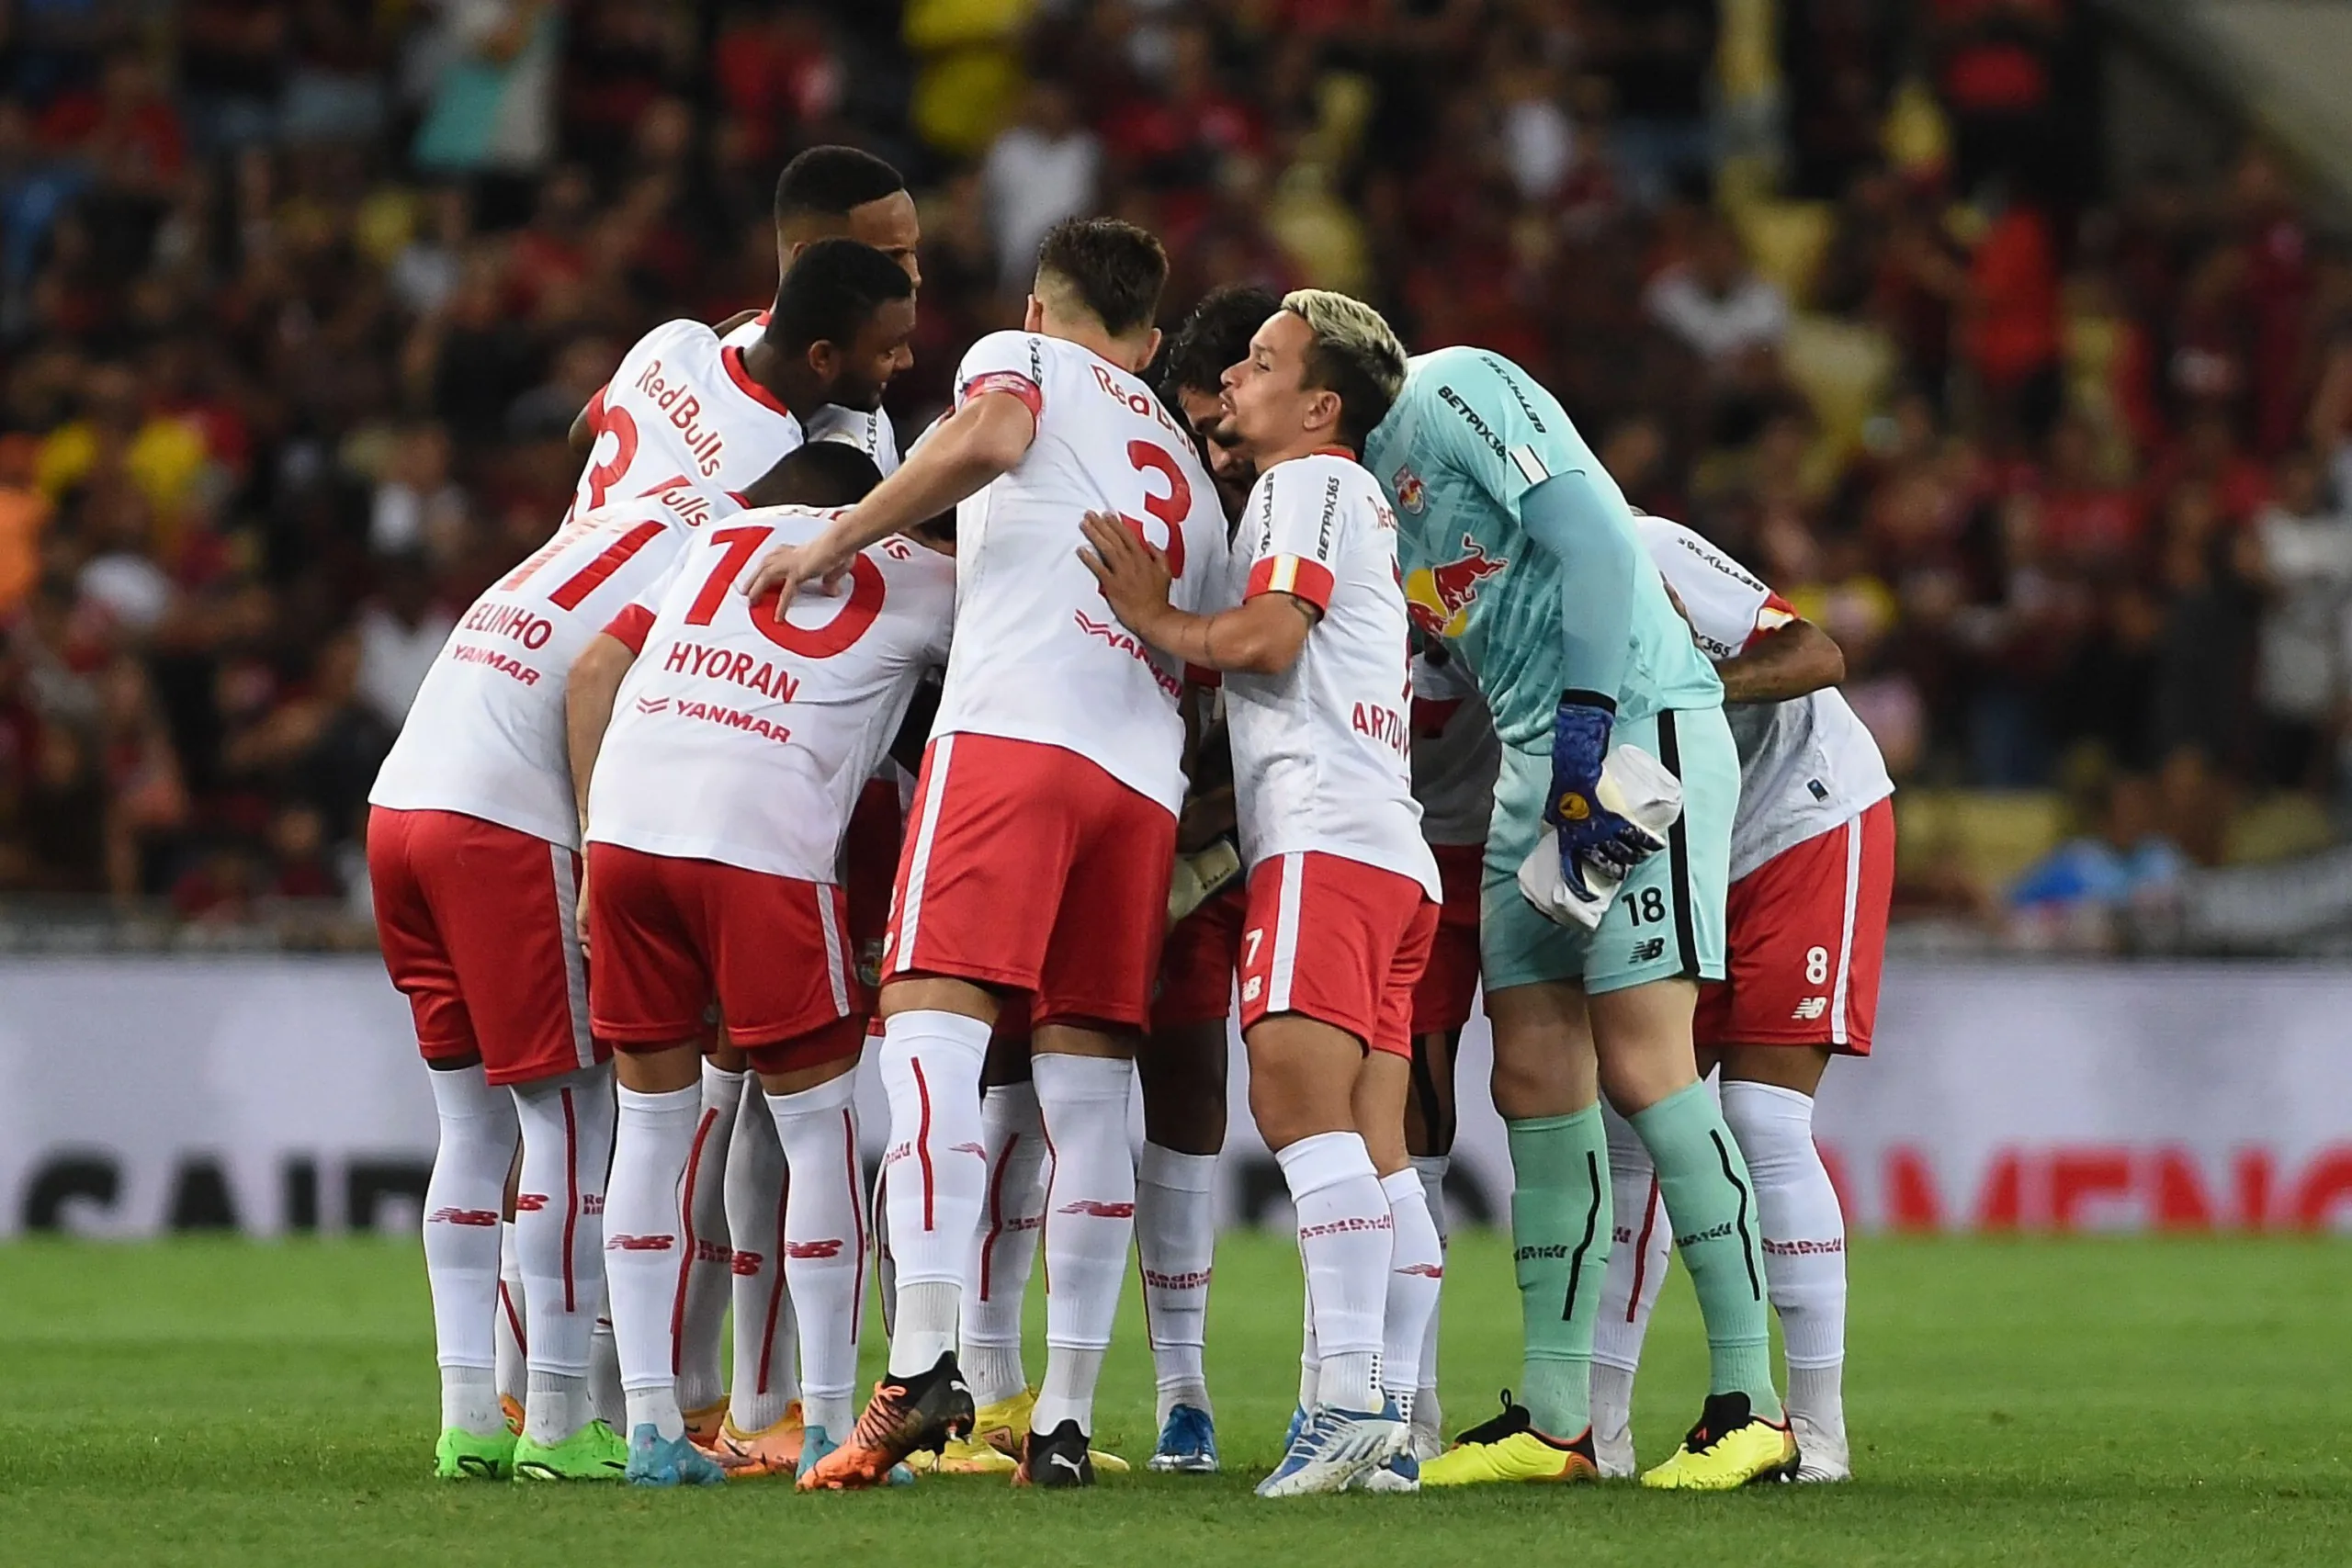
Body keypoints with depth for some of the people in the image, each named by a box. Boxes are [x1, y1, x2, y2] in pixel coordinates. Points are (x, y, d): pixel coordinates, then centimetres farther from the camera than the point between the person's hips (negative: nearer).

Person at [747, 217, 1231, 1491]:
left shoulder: (1020, 360, 15)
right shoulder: (1193, 480, 33)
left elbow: (989, 437, -9)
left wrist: (832, 543, -3)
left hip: (1016, 728, -6)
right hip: (1148, 769, 6)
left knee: (934, 1023, -14)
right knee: (1087, 1088, 6)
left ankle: (923, 1361, -30)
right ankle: (1065, 1419, 2)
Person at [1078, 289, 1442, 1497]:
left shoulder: (1310, 482, 1)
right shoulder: (1361, 509, 30)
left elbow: (1268, 637, -11)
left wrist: (1155, 623, 0)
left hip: (1326, 838, -10)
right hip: (1389, 853, 10)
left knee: (1300, 1097, -19)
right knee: (1370, 1143, 3)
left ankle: (1347, 1398, -29)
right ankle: (1390, 1428, -2)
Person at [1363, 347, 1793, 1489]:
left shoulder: (1450, 393, -10)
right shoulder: (1356, 484, 17)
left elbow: (1593, 543, -17)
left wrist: (1586, 722, -21)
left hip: (1633, 729, -10)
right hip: (1533, 767, 10)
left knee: (1642, 1065, -13)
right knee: (1535, 1083, 5)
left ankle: (1748, 1404, -11)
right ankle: (1552, 1419, 8)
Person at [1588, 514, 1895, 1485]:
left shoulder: (1642, 558, -25)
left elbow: (1817, 656, -25)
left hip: (1809, 831, -7)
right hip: (1685, 866, 7)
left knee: (1763, 1126, -14)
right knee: (1629, 1129, 2)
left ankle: (1819, 1429, -10)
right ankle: (1597, 1422, 7)